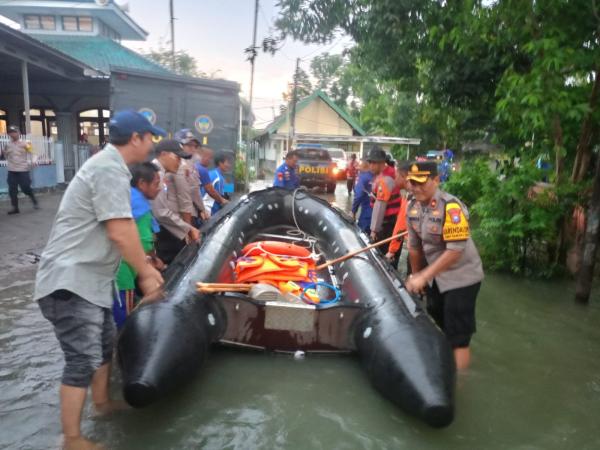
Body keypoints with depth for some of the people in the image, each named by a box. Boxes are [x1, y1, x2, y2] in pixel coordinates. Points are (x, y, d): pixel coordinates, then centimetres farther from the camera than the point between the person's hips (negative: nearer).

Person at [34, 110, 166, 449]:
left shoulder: (113, 167, 13)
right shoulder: (109, 169, -20)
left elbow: (126, 227, 17)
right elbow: (120, 233, -24)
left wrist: (147, 265, 16)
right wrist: (146, 273, -13)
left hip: (89, 278, 11)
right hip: (70, 281, -10)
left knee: (105, 343, 21)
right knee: (84, 359, -4)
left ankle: (102, 402, 40)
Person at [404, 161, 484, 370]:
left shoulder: (451, 207, -25)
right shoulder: (413, 206, -4)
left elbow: (455, 250, -29)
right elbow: (414, 245, 7)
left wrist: (423, 276, -28)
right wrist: (415, 276, 15)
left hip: (461, 277, -7)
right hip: (435, 277, 8)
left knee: (458, 338, -3)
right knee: (437, 329, 23)